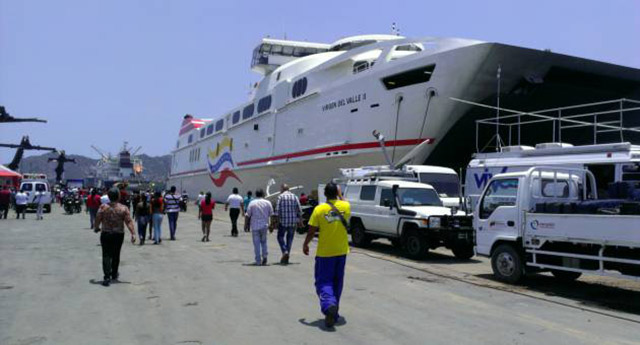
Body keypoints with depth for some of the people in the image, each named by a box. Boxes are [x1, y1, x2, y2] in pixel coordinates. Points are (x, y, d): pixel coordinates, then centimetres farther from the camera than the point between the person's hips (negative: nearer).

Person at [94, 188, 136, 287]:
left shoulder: (103, 207, -7)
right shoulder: (123, 208, -5)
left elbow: (97, 219, -3)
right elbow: (129, 221, -10)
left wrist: (97, 228, 17)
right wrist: (133, 234, -10)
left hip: (106, 234, -1)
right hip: (119, 234, 1)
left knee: (106, 255, 0)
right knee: (116, 255, 17)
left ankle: (107, 276, -13)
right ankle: (114, 275, 31)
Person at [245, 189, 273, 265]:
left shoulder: (252, 203, -1)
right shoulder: (267, 203, 3)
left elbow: (247, 215, -3)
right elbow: (271, 215, 4)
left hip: (255, 226, -1)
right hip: (264, 225, 2)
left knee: (256, 243, 3)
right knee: (263, 241, 18)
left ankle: (258, 261, 3)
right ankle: (264, 256, -1)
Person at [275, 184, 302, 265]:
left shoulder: (280, 197, -3)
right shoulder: (295, 197, 7)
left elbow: (277, 210, -9)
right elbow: (300, 210, 5)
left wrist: (276, 220, -3)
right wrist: (298, 220, 13)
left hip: (283, 221, -3)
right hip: (293, 222, 3)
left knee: (280, 237, 12)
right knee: (290, 238, 12)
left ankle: (285, 251, -10)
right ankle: (286, 258, 14)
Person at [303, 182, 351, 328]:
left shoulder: (319, 209, -12)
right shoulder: (345, 206, -4)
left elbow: (311, 231, -8)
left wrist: (305, 244, 7)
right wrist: (340, 196, 21)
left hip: (324, 252, -3)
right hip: (341, 251, 3)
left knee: (323, 281, 3)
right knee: (337, 281, 16)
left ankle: (329, 305, -23)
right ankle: (334, 310, 23)